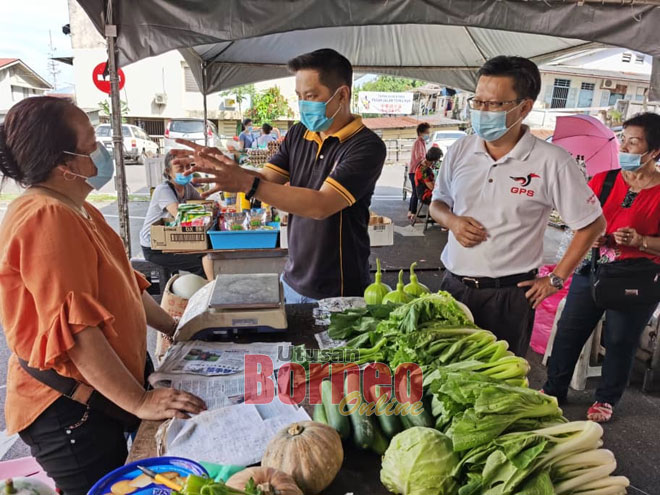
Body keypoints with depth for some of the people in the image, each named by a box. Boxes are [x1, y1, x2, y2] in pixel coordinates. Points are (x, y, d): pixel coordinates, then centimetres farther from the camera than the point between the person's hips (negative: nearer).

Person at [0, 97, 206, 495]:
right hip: (67, 411, -9)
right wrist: (139, 402, -25)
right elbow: (76, 331, -29)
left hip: (97, 394, 9)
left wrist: (174, 328, 16)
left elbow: (121, 283, 16)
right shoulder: (46, 220, -24)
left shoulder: (77, 211, 9)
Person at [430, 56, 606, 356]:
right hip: (453, 286, 4)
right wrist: (452, 221, -9)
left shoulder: (551, 162, -11)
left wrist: (556, 279, -3)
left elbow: (592, 224, -2)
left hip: (508, 296, -4)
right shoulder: (460, 151, 2)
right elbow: (438, 203, 14)